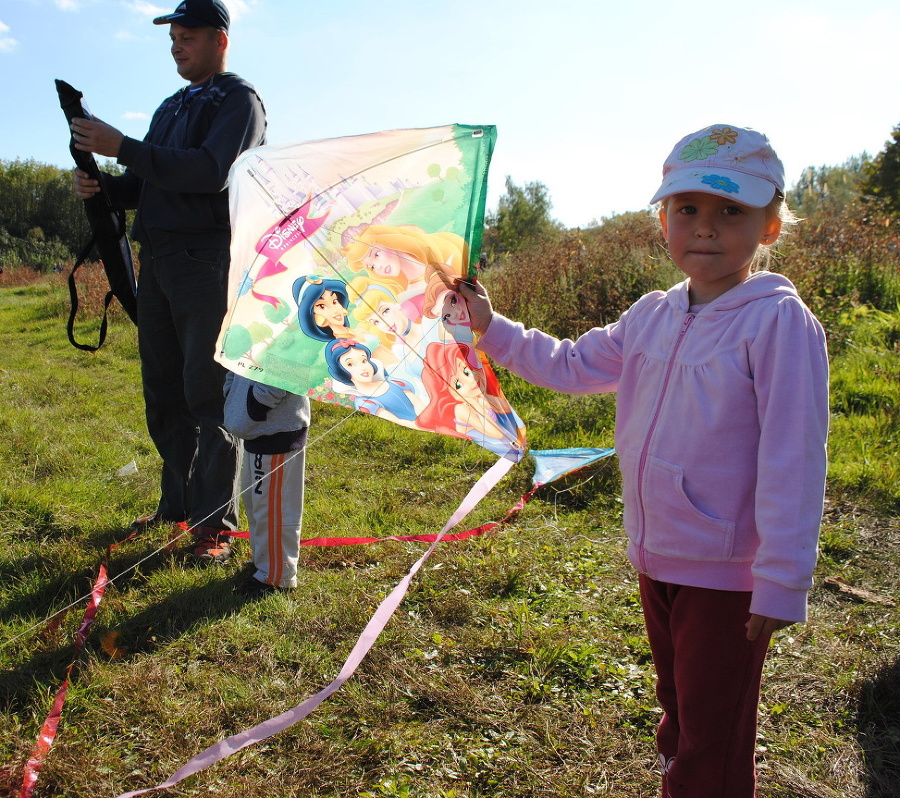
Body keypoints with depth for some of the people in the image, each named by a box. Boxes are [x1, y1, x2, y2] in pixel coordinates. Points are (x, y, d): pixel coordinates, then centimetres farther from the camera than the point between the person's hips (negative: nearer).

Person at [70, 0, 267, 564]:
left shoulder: (239, 100, -1)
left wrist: (123, 148, -19)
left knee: (209, 394, -8)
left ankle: (216, 523, -2)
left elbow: (213, 172, -18)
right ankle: (178, 504, 21)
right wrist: (103, 186, 3)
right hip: (158, 261, 8)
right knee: (164, 394, 10)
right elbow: (149, 184, 24)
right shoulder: (172, 107, 24)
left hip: (209, 262, -8)